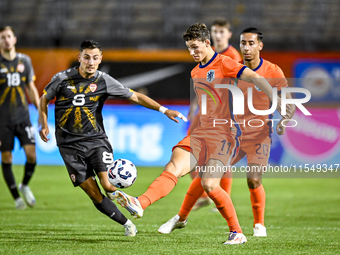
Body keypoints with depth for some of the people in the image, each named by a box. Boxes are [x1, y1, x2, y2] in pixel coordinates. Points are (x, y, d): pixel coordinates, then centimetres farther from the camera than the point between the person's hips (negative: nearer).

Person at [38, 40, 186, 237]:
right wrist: (44, 125, -3)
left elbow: (136, 97, 2)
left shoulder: (104, 81, -1)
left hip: (96, 139, 0)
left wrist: (164, 110, -5)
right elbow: (44, 100, 13)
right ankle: (126, 223, 10)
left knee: (108, 186, -19)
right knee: (94, 195, -5)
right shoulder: (62, 79, -2)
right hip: (69, 145, 0)